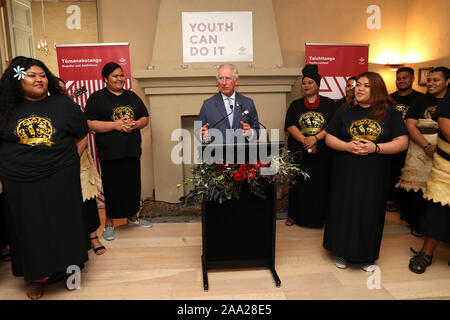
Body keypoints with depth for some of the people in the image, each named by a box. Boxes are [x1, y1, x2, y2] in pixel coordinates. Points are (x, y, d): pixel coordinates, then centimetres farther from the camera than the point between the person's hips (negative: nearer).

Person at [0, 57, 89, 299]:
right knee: (29, 230, 10)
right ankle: (35, 277, 27)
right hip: (20, 184, 1)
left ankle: (69, 268, 27)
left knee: (63, 224, 8)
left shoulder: (63, 105, 3)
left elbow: (82, 136, 10)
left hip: (60, 181, 0)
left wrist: (70, 162, 2)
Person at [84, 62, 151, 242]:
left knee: (133, 185, 12)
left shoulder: (132, 96, 13)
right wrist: (116, 125, -17)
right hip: (110, 153, -4)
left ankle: (133, 217, 30)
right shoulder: (97, 98, -1)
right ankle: (109, 223, 19)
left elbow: (145, 119, 13)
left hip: (132, 151, 4)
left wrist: (134, 124, -8)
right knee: (112, 187, 3)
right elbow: (90, 124, -10)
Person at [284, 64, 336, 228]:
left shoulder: (329, 104, 7)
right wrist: (304, 141, -15)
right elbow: (290, 126, -2)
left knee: (321, 184, 2)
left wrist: (315, 138, -17)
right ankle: (295, 215, 19)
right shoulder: (296, 105, 11)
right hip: (298, 152, 1)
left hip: (322, 153, -1)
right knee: (298, 184, 5)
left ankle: (320, 216, 18)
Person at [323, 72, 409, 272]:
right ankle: (342, 252, 24)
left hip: (374, 176, 0)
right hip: (345, 174, 1)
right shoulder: (344, 112, 7)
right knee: (344, 211, 5)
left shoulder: (389, 113, 3)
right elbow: (329, 138, 5)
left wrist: (375, 148, -16)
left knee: (370, 213, 6)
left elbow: (402, 142, -2)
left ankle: (368, 256, 25)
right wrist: (347, 146, -14)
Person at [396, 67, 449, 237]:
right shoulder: (421, 101, 6)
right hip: (420, 149, -1)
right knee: (417, 185, 1)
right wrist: (427, 146, -14)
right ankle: (416, 223, 18)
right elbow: (410, 125, -3)